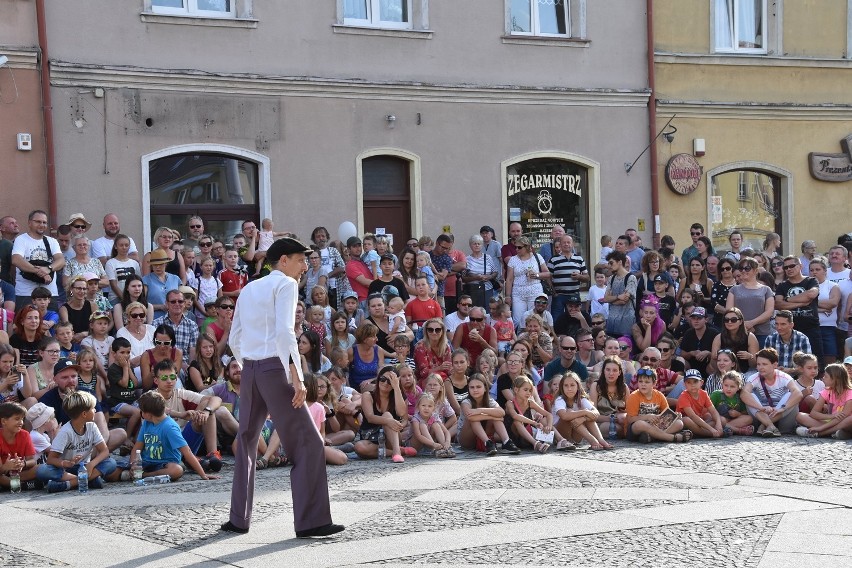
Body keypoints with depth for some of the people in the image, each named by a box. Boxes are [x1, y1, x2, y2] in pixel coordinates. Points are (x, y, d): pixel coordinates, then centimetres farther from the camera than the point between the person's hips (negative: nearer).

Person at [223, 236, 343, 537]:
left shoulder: (249, 289, 19)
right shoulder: (286, 284, -3)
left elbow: (234, 339, 19)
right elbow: (284, 332, -16)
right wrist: (296, 376, -19)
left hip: (249, 369, 8)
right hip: (275, 368, -8)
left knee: (246, 443, 17)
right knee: (307, 444, -6)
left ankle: (239, 519, 19)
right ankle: (310, 521, -11)